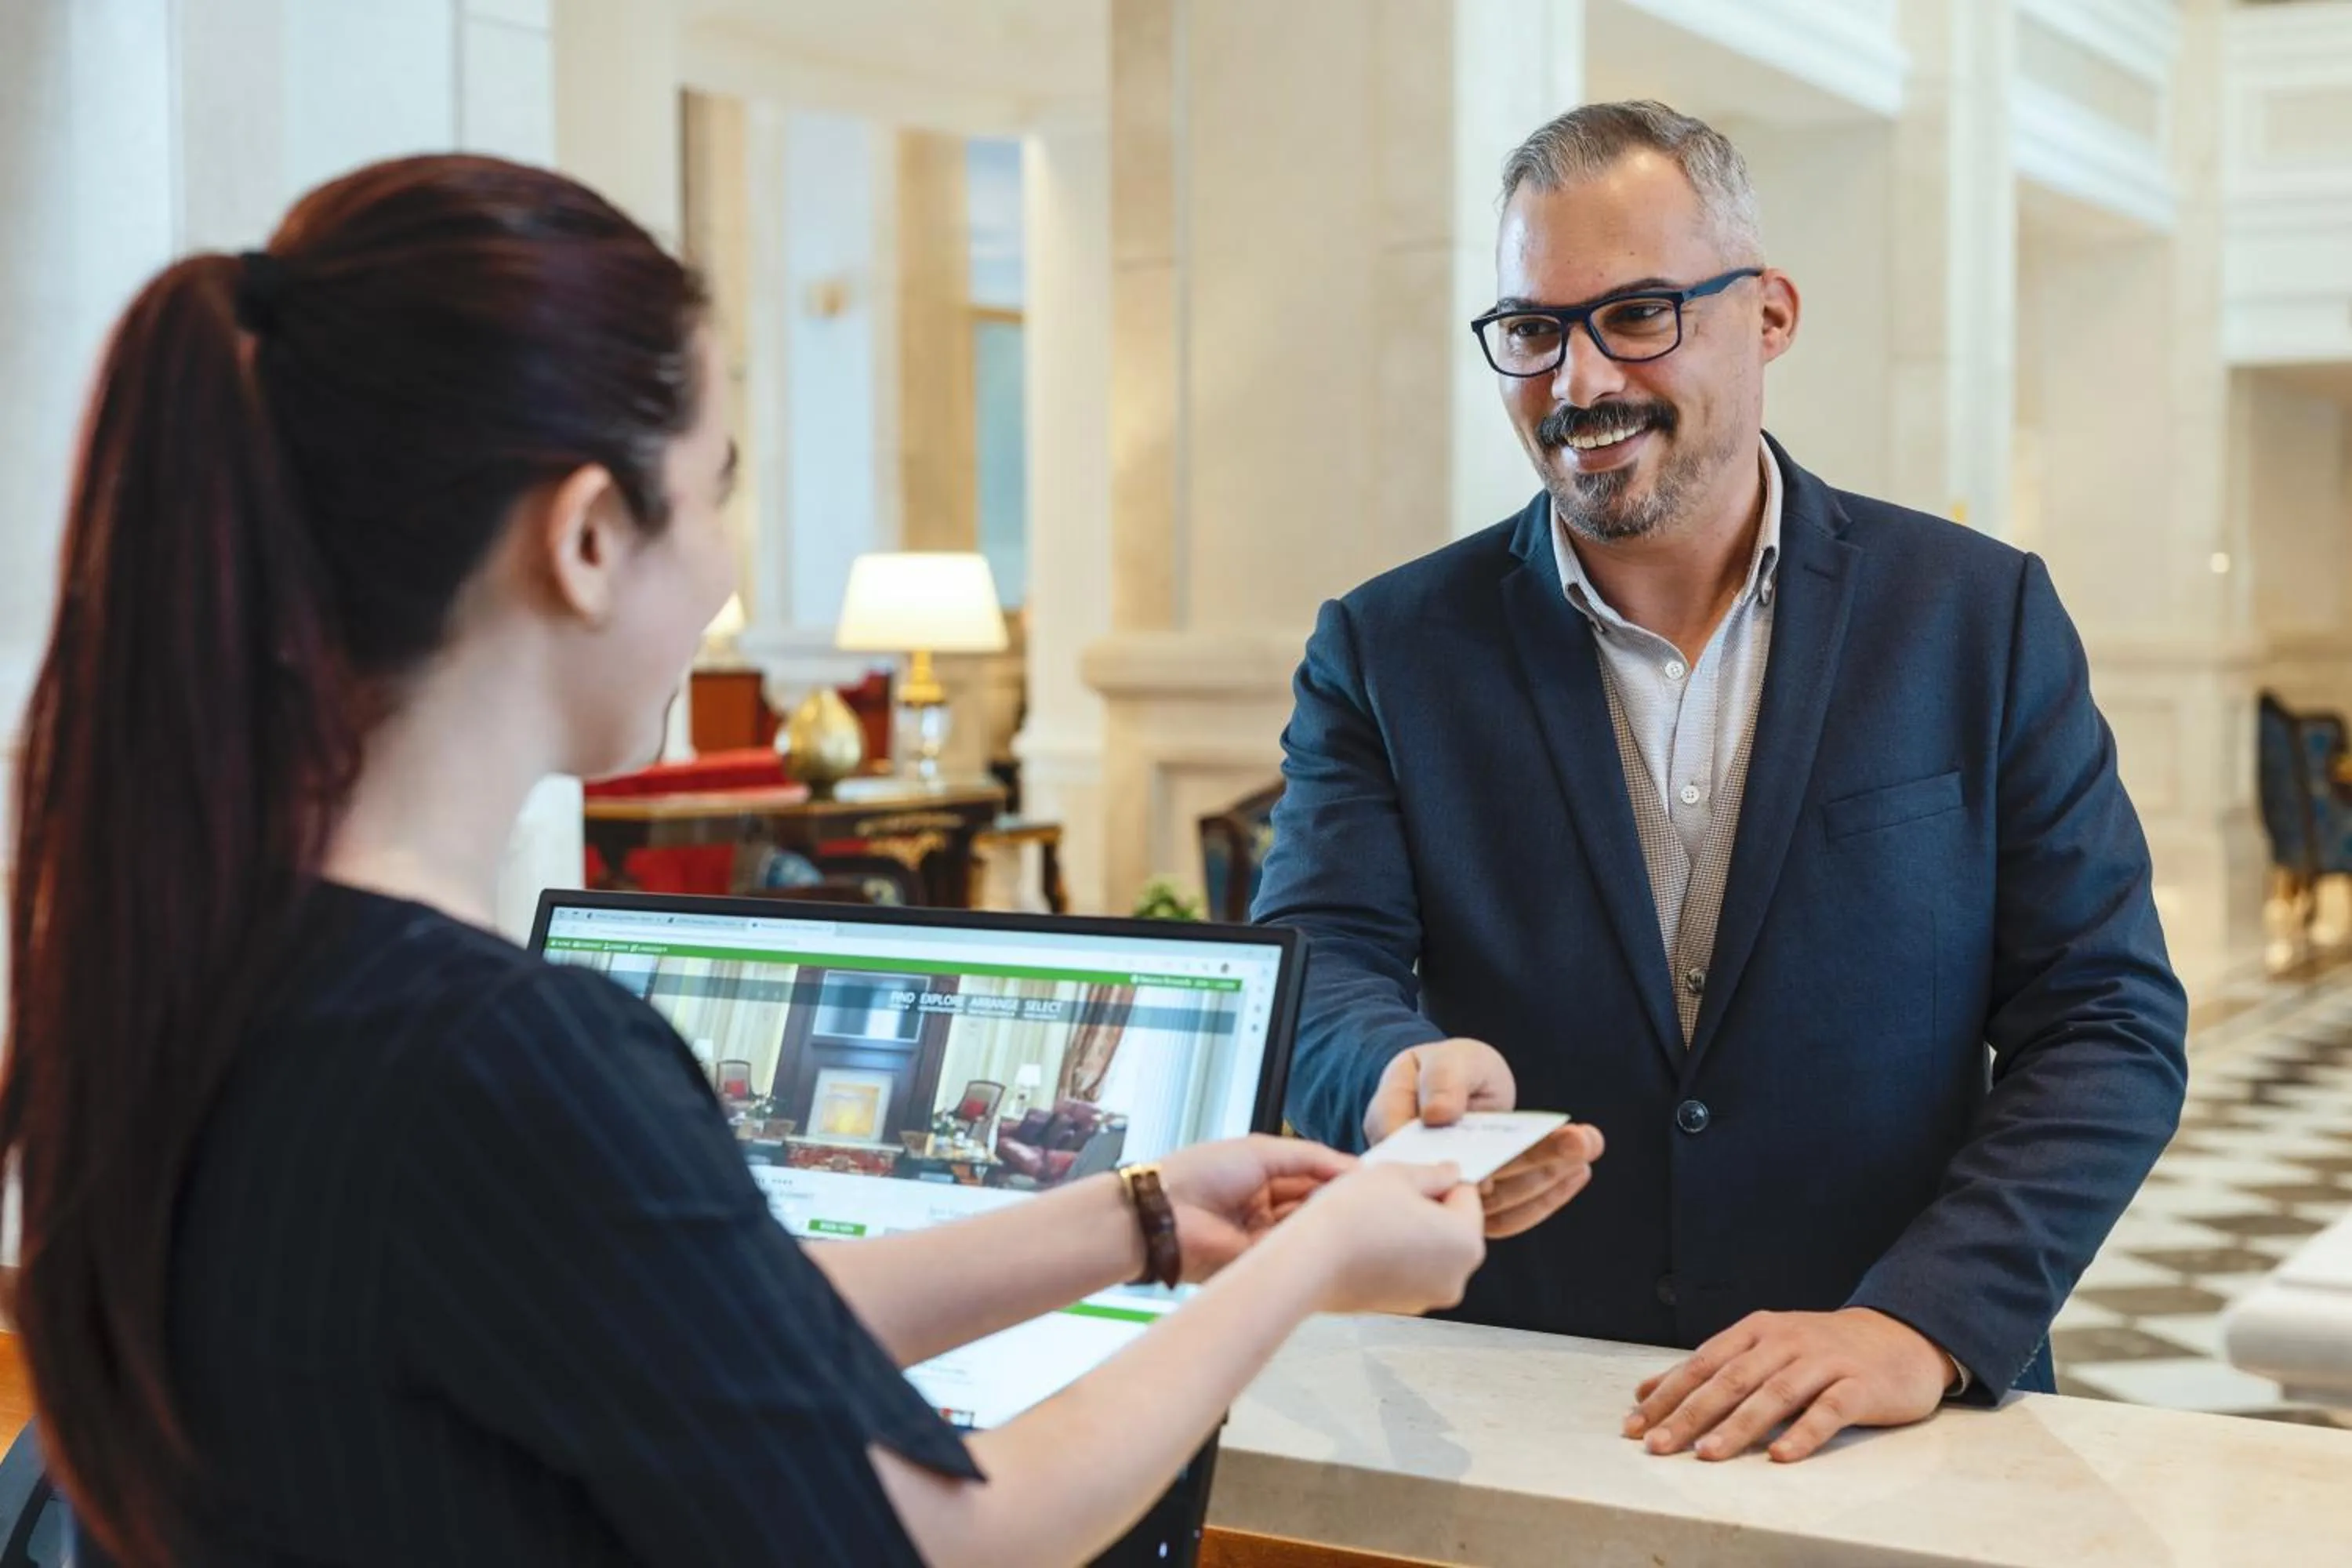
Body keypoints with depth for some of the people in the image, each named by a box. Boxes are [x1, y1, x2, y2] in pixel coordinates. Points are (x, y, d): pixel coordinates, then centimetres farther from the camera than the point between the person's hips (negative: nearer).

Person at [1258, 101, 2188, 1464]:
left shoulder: (1980, 618, 4)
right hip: (1509, 1414, 0)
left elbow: (2110, 1029, 1)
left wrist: (1924, 1324, -14)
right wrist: (1408, 1074, -27)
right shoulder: (1388, 651, 6)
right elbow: (1311, 964, -3)